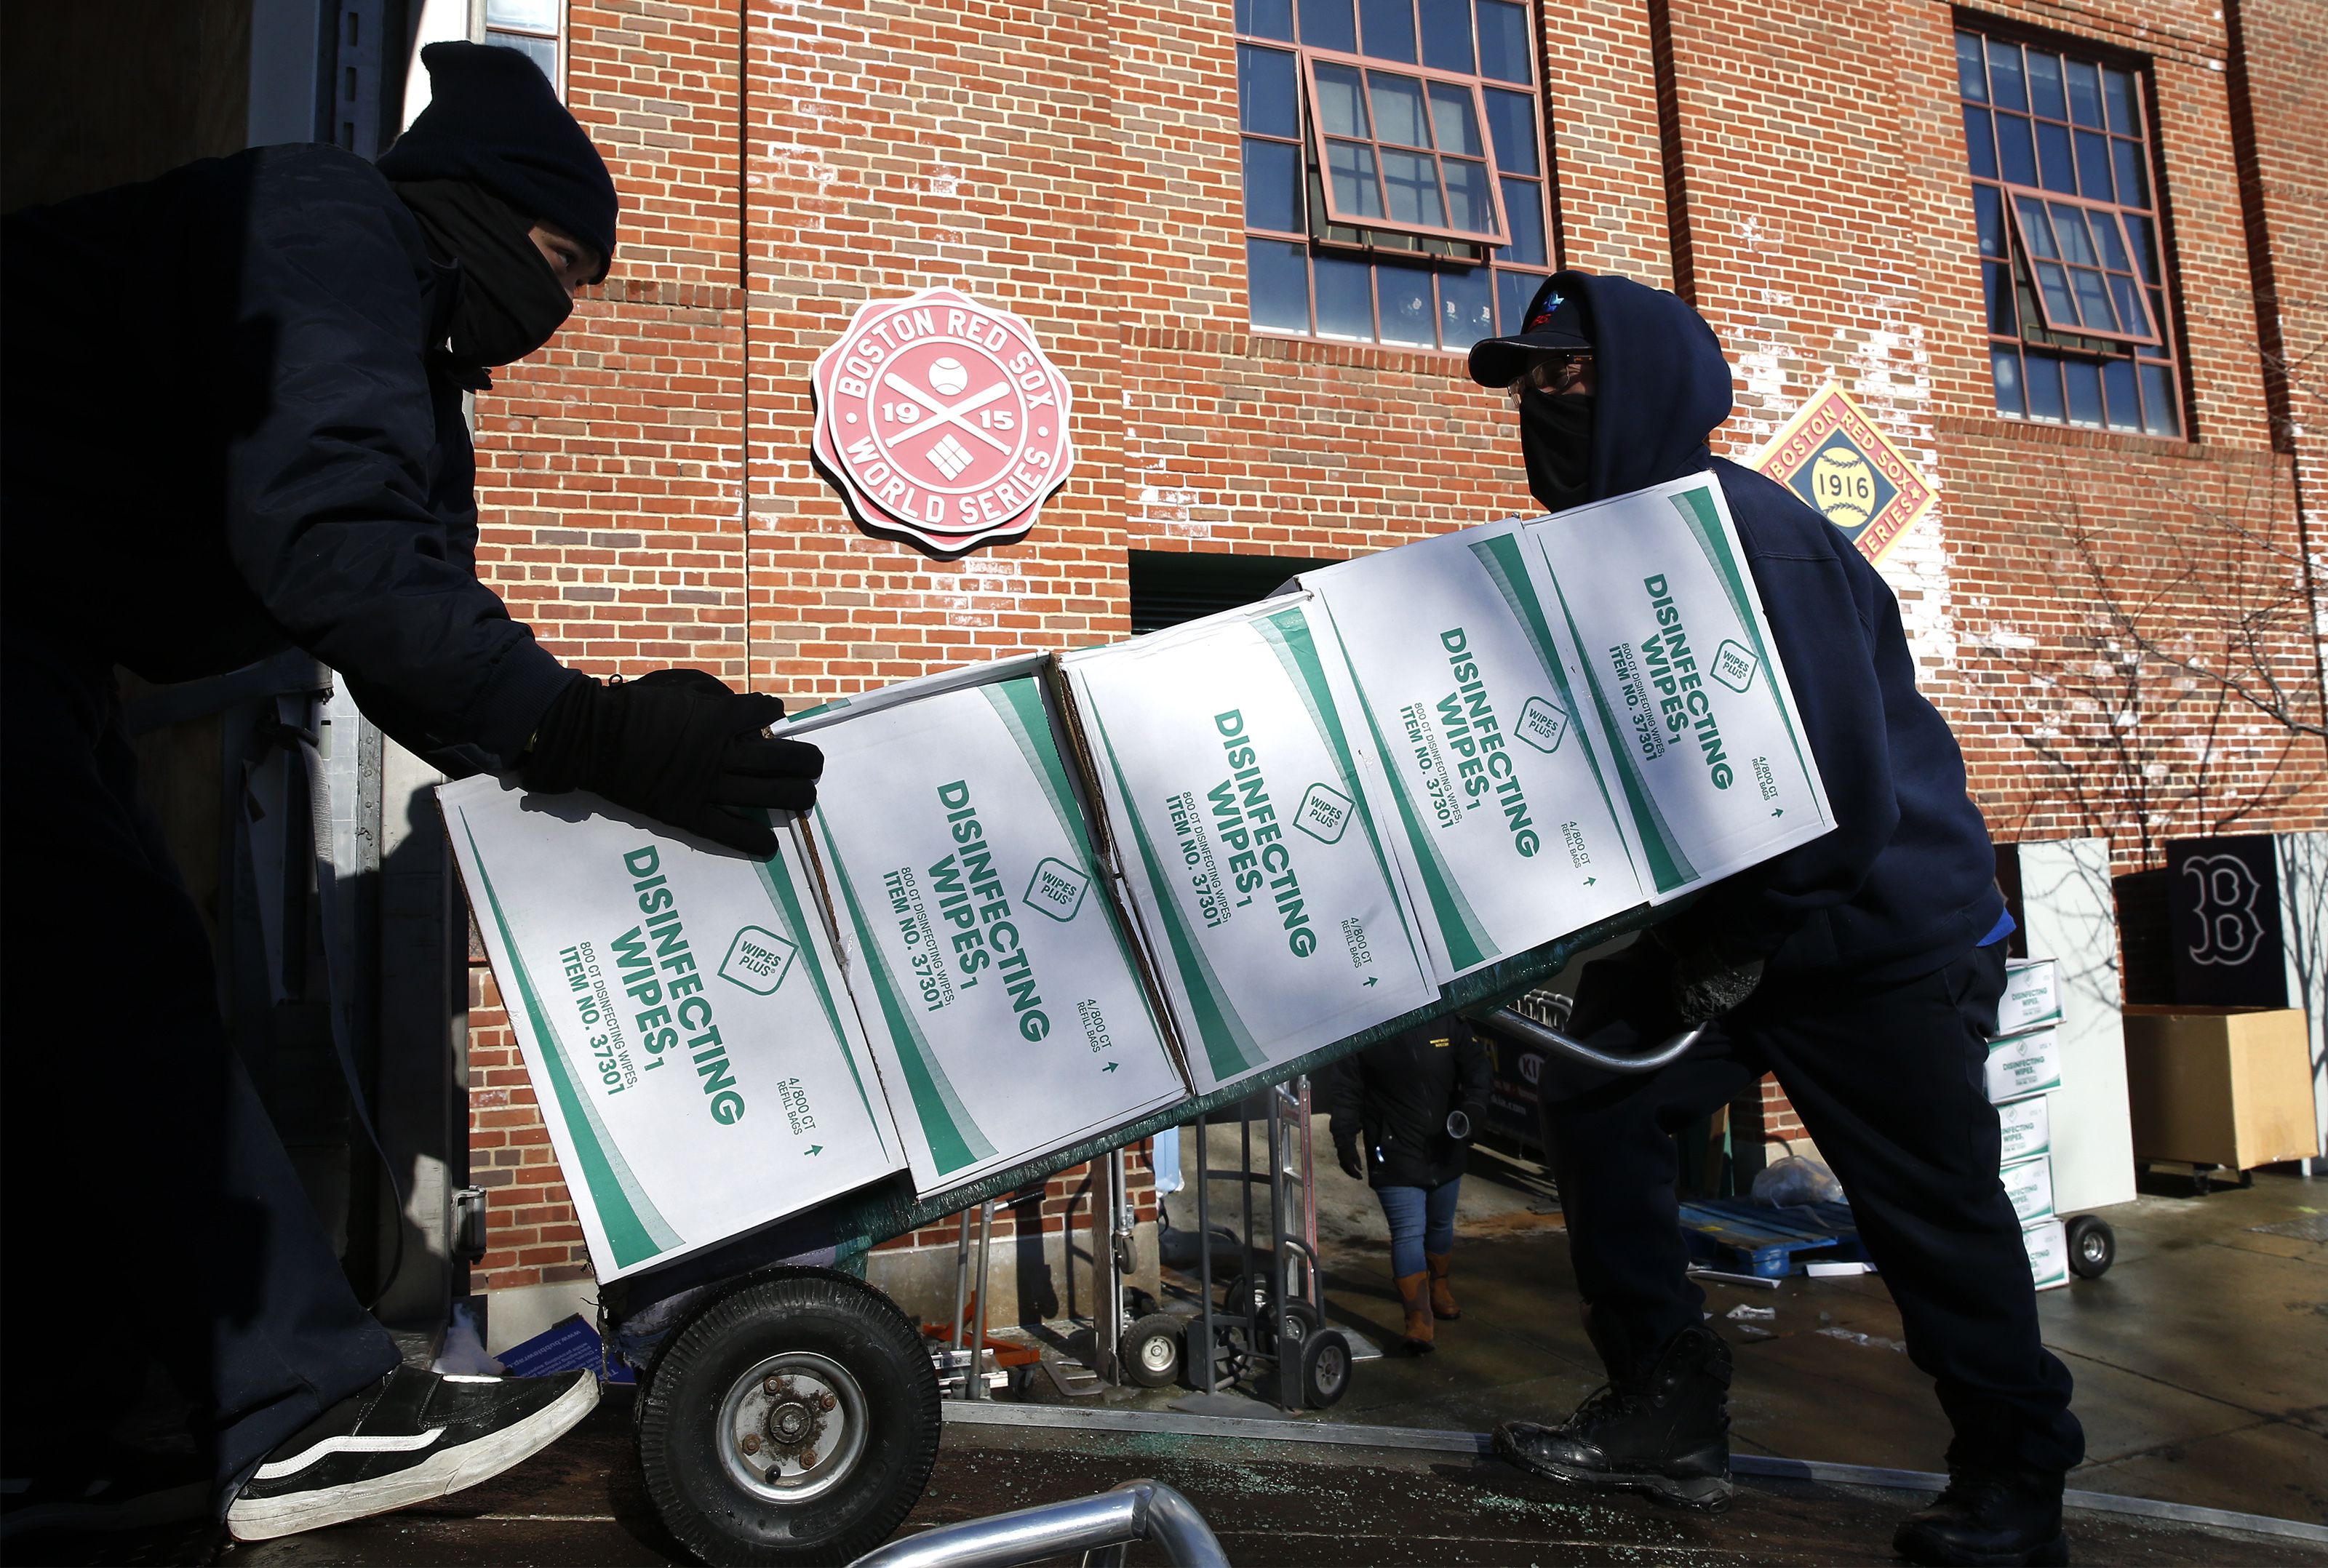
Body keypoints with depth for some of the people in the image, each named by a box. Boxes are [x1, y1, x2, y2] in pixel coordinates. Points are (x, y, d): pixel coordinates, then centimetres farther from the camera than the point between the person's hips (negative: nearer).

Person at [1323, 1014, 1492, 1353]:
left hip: (1445, 1153, 4)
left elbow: (1476, 1065, 0)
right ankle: (1419, 1319, -9)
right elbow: (1344, 1090, -5)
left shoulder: (1448, 1022, -4)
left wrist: (1472, 1106, -17)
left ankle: (1439, 1288, 45)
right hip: (1394, 1157, -4)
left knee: (1441, 1225, 22)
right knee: (1408, 1233, -12)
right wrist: (1345, 1141, -10)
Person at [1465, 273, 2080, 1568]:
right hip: (1715, 919, 8)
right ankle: (1669, 1412, 16)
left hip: (1882, 925, -8)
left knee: (1934, 1209, 5)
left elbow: (1842, 786, -25)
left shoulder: (1750, 535, -23)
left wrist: (1745, 938, -17)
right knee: (1601, 1105, 1)